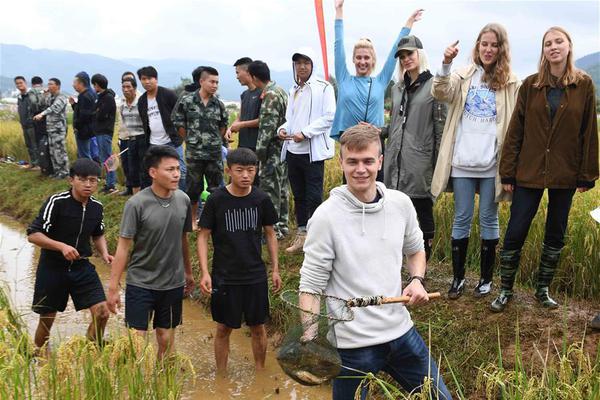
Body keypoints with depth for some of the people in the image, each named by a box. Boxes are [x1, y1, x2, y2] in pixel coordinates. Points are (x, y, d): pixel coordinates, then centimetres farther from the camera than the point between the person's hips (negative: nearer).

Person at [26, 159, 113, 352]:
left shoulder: (97, 206, -1)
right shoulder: (56, 202, -18)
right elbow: (32, 234, -17)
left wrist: (105, 254, -2)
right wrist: (62, 246, -30)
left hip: (82, 267, 4)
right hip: (52, 269, -4)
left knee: (102, 313, -7)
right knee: (47, 320, 10)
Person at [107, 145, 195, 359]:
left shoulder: (183, 200, -2)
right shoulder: (137, 203, -15)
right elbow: (123, 247, -12)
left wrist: (188, 272, 18)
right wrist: (113, 288, -11)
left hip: (173, 284, 4)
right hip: (140, 283, -4)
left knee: (166, 341, 13)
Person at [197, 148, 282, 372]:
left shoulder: (261, 200, -4)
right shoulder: (216, 200, -11)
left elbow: (270, 234, 7)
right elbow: (203, 236, -6)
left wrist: (275, 269, 6)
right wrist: (205, 273, -13)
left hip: (256, 276, 2)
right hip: (224, 277, -2)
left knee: (258, 327, 13)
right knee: (224, 328, 10)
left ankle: (260, 372, 32)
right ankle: (221, 376, 27)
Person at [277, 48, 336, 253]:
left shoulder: (323, 87, -4)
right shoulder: (293, 90, 17)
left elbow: (329, 117, -12)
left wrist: (305, 133, -17)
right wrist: (283, 128, 1)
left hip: (313, 150, -7)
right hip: (292, 150, 7)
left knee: (314, 196, -4)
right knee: (299, 195, 12)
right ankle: (301, 235, 21)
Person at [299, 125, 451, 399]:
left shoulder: (401, 204, -1)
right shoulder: (326, 217, -15)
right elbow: (311, 286, -13)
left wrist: (417, 280, -3)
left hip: (401, 332, 5)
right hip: (352, 344, -5)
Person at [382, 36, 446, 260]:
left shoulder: (434, 86, -3)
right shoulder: (397, 88, 16)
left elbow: (440, 128, -6)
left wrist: (439, 165, -9)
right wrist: (378, 131, 2)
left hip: (420, 163, -6)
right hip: (395, 161, 6)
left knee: (423, 212, 2)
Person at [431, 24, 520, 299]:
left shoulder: (511, 83, 3)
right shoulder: (464, 76, 6)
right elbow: (441, 93, -12)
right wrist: (446, 64, -29)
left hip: (492, 163, 0)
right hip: (462, 161, 1)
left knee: (488, 220, 9)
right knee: (462, 219, 8)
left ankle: (486, 278, 22)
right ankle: (458, 277, 19)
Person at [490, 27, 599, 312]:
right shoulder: (530, 85, 2)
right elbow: (515, 131, 1)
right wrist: (508, 172, -2)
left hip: (565, 174, 1)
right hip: (529, 172, 0)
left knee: (556, 235, 11)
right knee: (515, 233, 0)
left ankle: (543, 289, 28)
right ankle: (506, 290, 16)